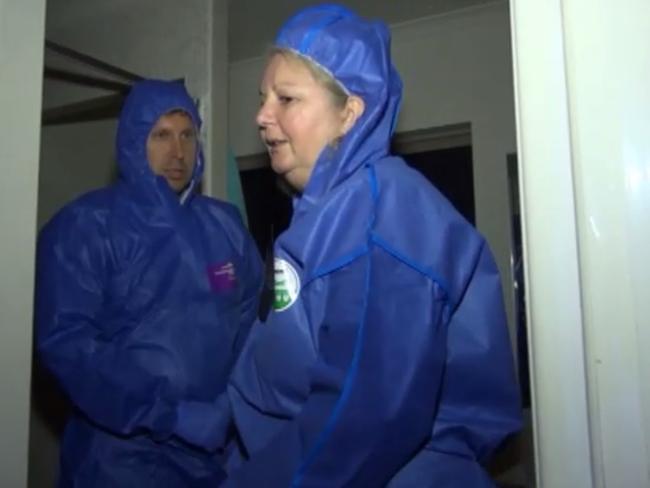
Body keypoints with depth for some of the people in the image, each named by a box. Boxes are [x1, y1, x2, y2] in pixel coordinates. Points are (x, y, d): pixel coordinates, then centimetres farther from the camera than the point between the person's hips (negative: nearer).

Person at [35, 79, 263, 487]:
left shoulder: (226, 224, 5)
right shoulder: (85, 226, -9)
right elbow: (66, 341, -17)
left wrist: (238, 398, -3)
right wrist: (172, 415, -20)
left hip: (216, 445, 5)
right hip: (124, 452, -4)